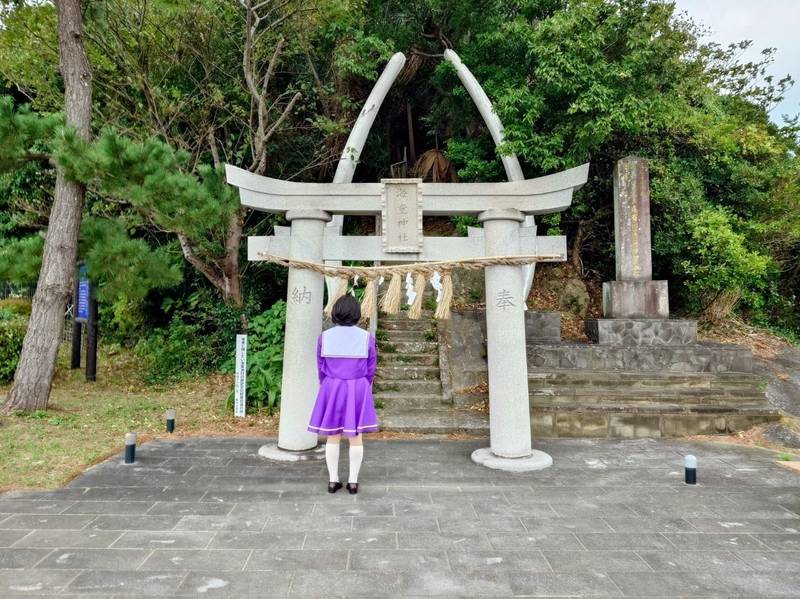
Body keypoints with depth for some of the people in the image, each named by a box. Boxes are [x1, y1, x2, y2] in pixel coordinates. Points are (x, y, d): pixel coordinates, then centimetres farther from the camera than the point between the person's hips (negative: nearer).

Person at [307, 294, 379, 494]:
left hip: (331, 390, 1)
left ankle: (333, 481, 15)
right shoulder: (367, 337, -8)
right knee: (356, 437, 8)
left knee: (333, 436, 10)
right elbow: (370, 370, -1)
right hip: (358, 391, -1)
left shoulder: (324, 337, -5)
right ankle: (353, 482, 12)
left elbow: (321, 368, 2)